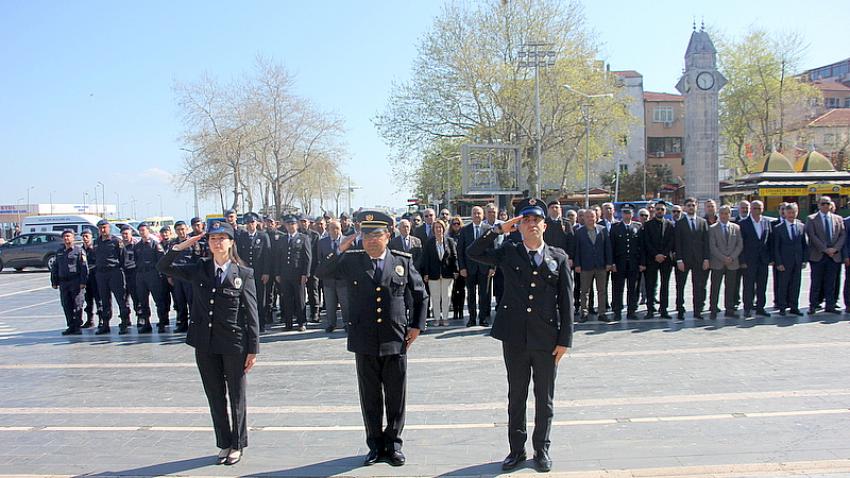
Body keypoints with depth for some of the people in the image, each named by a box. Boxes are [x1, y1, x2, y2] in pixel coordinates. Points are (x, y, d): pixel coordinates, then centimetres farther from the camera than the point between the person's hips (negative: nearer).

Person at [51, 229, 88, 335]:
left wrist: (83, 282, -13)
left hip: (76, 281, -6)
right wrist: (54, 282, 13)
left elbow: (84, 267, -6)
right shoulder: (59, 252, 17)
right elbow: (54, 268, 20)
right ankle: (71, 326, 13)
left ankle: (78, 326, -1)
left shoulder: (79, 250, 0)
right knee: (66, 305, 6)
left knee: (77, 304, -6)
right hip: (63, 282, 6)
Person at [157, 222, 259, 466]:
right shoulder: (199, 269, 4)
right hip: (205, 344, 3)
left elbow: (251, 314, -5)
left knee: (236, 397, 10)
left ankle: (237, 445, 25)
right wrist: (181, 246, -8)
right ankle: (224, 444, 29)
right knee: (215, 397, 14)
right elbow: (163, 267, 6)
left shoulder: (244, 274, -5)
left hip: (234, 345, -3)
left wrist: (253, 349, -7)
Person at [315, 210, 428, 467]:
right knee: (370, 397, 11)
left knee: (396, 397, 10)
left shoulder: (403, 261, 0)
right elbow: (320, 274, -3)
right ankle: (375, 445, 27)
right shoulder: (351, 260, 0)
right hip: (364, 342, 1)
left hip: (395, 341, 0)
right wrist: (339, 251, -14)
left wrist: (416, 325, 4)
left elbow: (421, 295, 10)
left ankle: (393, 443, 27)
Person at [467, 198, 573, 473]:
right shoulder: (508, 253, 4)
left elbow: (566, 301, 1)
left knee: (544, 398, 11)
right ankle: (516, 449, 26)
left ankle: (541, 449, 27)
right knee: (516, 396, 12)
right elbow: (473, 253, -3)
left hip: (547, 338, 0)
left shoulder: (558, 257, 3)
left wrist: (565, 340, -3)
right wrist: (499, 229, -7)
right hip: (515, 337, 1)